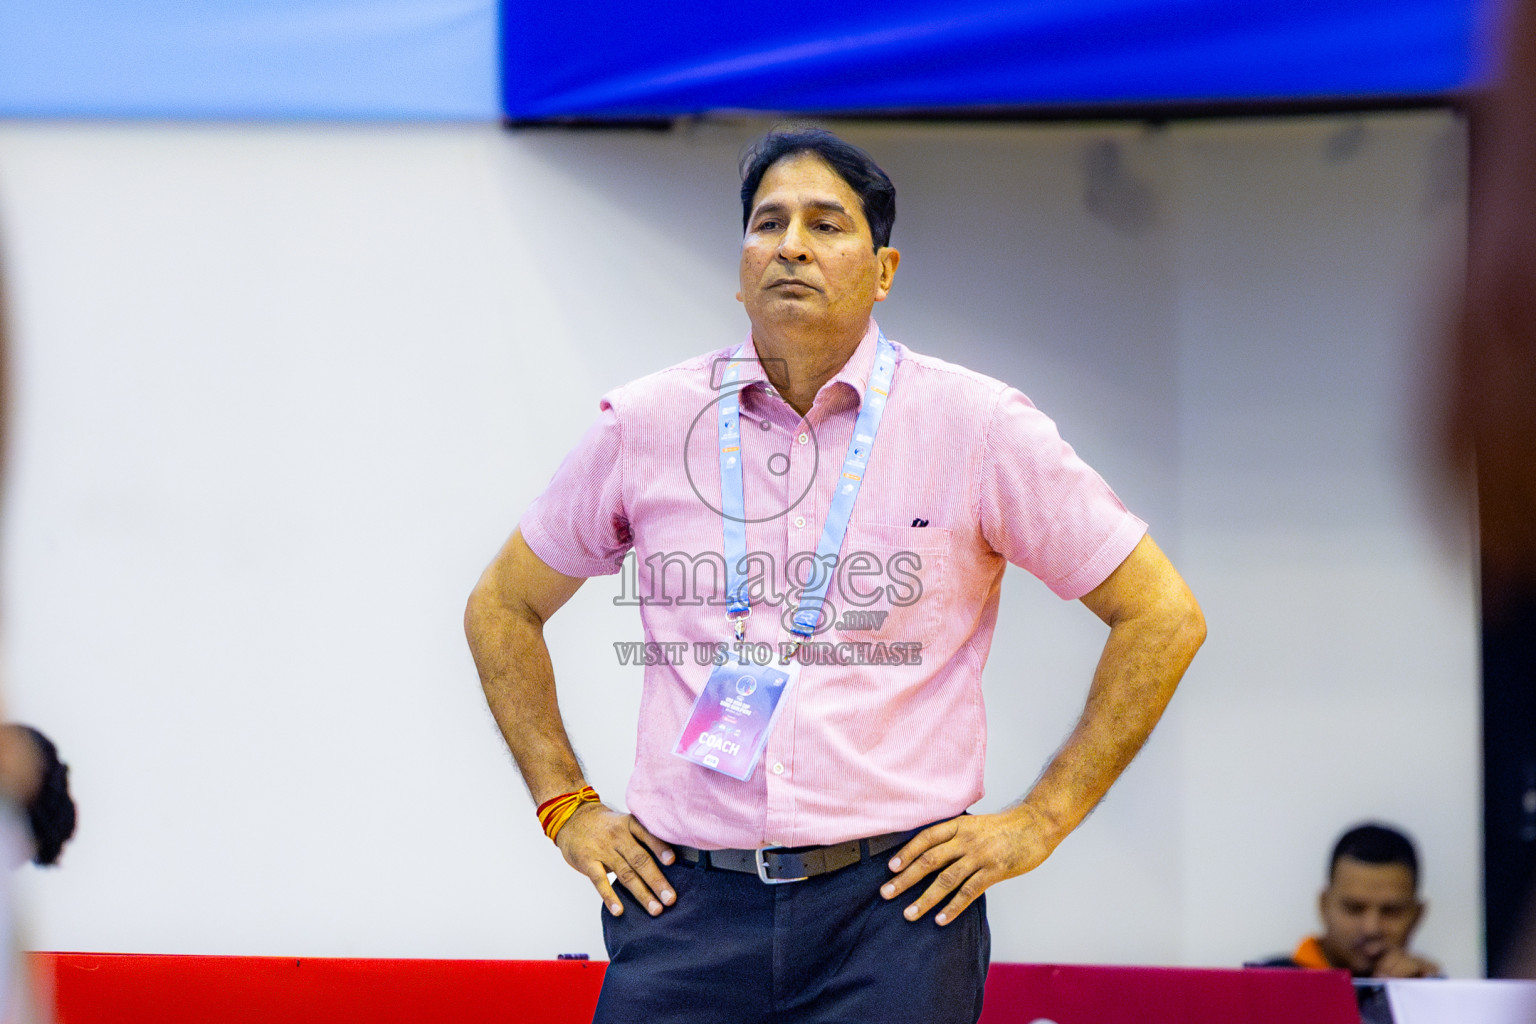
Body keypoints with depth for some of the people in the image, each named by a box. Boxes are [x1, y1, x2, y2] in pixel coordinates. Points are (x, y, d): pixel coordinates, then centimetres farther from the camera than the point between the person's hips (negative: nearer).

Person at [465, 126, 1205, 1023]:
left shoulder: (976, 426, 1)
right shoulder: (645, 425, 7)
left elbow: (1164, 616, 5)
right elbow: (502, 610, 21)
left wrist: (1040, 822, 1)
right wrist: (567, 808, 11)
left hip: (890, 908, -1)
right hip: (686, 906, 1)